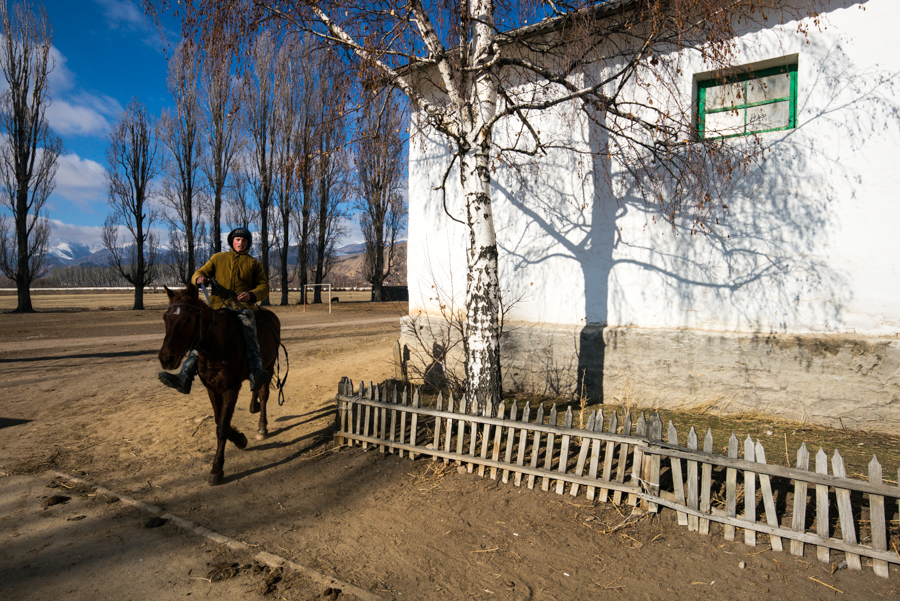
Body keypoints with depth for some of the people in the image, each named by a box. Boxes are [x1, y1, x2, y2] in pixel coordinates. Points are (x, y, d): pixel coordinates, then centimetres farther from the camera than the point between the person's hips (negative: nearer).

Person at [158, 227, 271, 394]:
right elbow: (199, 273, 20)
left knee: (248, 328, -32)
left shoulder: (253, 264, 21)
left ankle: (255, 374, -47)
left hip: (243, 306, -2)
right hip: (218, 305, 3)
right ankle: (184, 377, -20)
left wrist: (251, 294, -8)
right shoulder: (218, 258, 25)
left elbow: (264, 287, 14)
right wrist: (199, 278, -7)